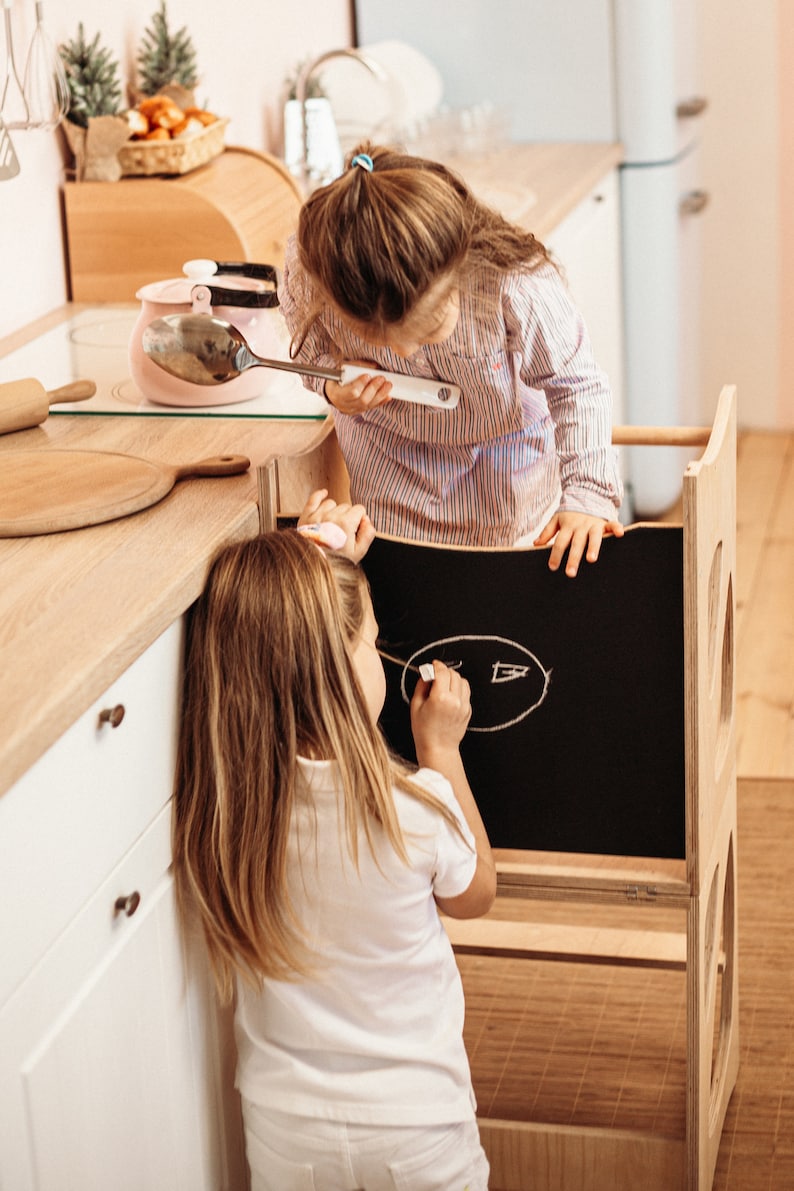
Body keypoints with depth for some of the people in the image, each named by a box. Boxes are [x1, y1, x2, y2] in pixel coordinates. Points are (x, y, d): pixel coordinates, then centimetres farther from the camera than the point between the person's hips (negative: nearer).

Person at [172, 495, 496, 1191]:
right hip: (418, 1129, -2)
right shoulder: (416, 807, -27)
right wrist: (442, 749, 2)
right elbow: (475, 896, -2)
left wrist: (319, 574, -1)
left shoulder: (214, 803, -17)